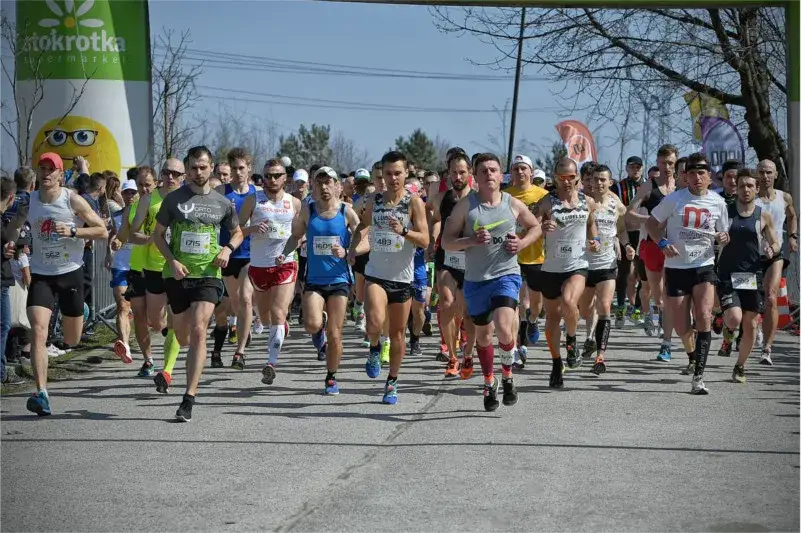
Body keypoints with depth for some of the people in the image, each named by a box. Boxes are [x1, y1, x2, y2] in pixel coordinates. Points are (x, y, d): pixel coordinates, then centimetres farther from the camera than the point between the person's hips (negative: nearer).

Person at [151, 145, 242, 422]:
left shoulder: (223, 203, 6)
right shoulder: (173, 199, 3)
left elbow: (237, 232, 21)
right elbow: (158, 235, 8)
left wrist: (227, 249, -1)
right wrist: (172, 261, -8)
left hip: (208, 274, -1)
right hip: (178, 274, 1)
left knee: (198, 330, -15)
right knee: (182, 335, 10)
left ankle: (189, 399, -16)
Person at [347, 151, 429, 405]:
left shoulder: (414, 203, -6)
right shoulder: (374, 200, 4)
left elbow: (424, 240, -13)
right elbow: (363, 225, 23)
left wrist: (403, 231, -30)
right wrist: (353, 247, 7)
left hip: (402, 277, -1)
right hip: (375, 274, 1)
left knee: (398, 333, 8)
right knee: (375, 323, -23)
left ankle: (392, 382, 25)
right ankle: (374, 349, 11)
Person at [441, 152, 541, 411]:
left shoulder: (513, 204, 0)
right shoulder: (466, 205, -3)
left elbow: (536, 227, 16)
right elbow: (446, 242, -3)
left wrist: (522, 242, -4)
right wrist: (471, 240, -21)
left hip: (506, 275, -1)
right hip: (475, 279, 1)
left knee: (503, 327, -21)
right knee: (483, 333, 14)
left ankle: (507, 375, 5)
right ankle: (489, 382, 37)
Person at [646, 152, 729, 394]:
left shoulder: (718, 202, 3)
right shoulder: (674, 199, -4)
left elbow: (723, 233, 15)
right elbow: (651, 223, 4)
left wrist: (723, 238, -9)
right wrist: (662, 243, -13)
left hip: (704, 266, 0)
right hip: (676, 268, 0)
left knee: (703, 317, -19)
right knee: (681, 327, 3)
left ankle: (698, 377, -16)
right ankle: (692, 355, 39)